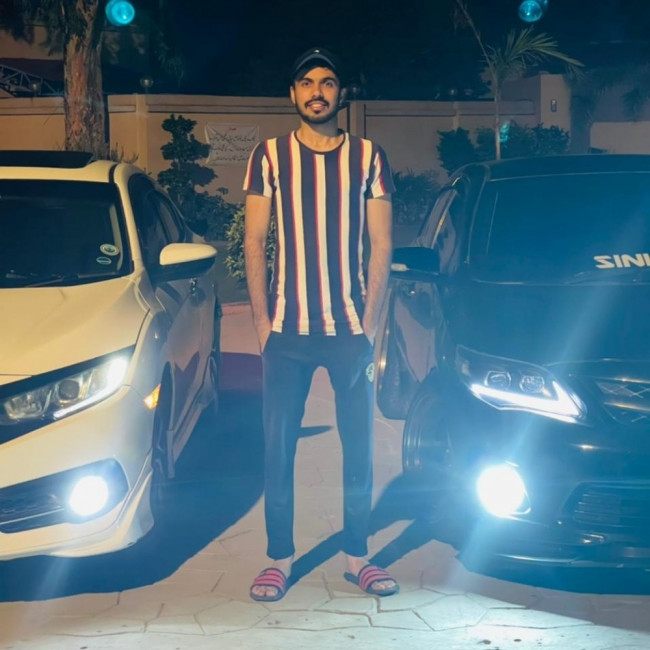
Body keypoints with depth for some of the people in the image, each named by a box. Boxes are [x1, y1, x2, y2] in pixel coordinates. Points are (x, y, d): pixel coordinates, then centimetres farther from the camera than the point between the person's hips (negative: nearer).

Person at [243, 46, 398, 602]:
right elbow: (255, 241, 4)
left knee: (359, 445, 6)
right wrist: (262, 321, -2)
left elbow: (381, 244, 4)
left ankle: (357, 555, 19)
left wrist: (369, 324, -3)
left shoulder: (368, 157, 5)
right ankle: (280, 559, 14)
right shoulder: (270, 156, 4)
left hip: (350, 328, 1)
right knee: (278, 447, 2)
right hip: (287, 328, 0)